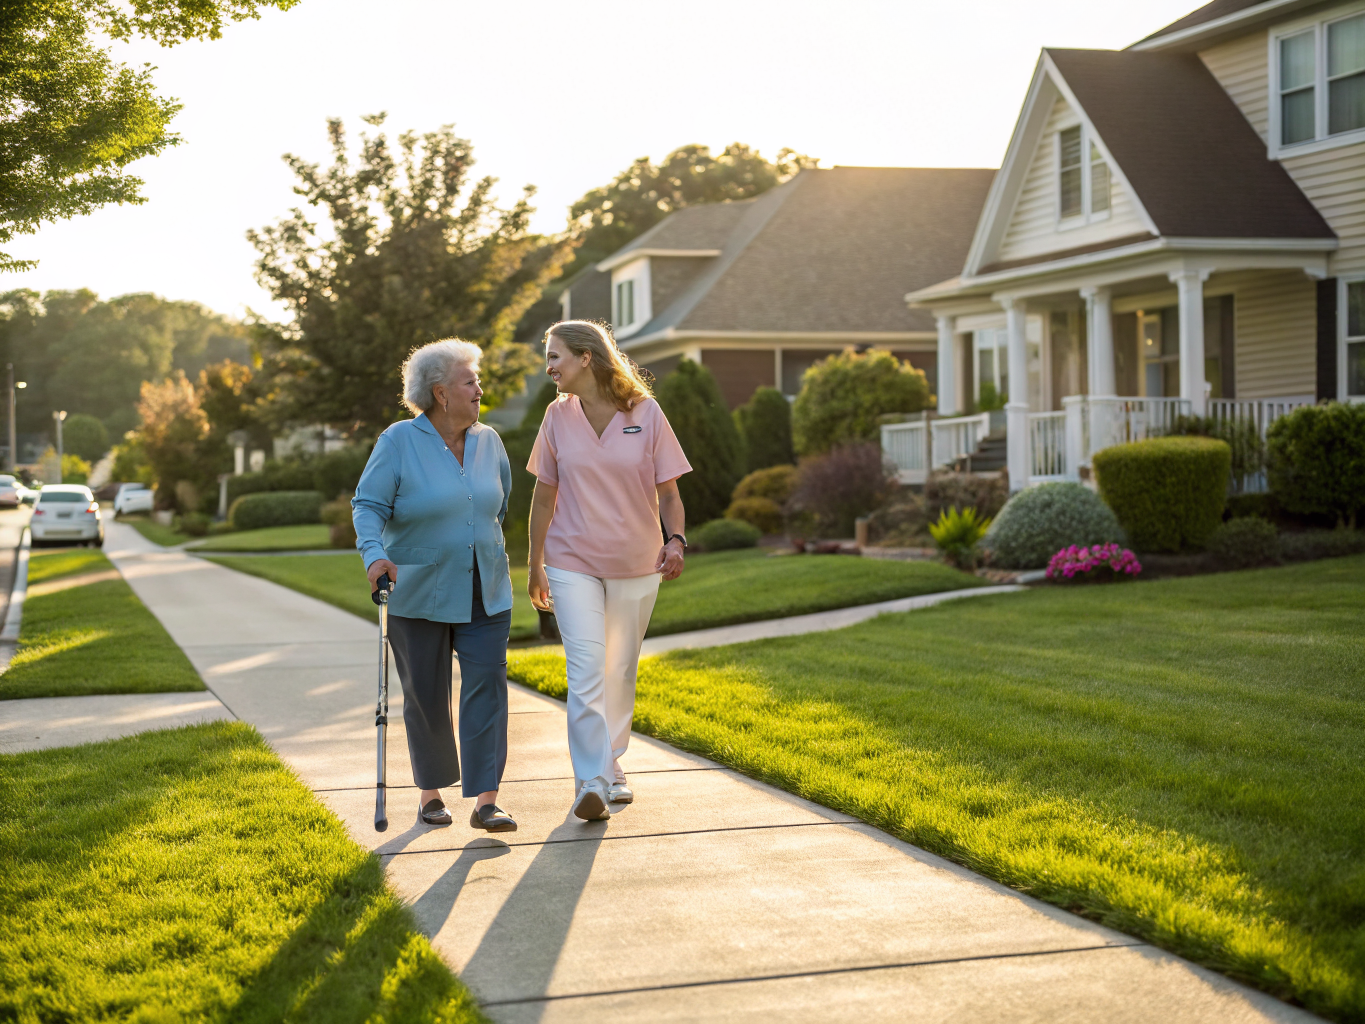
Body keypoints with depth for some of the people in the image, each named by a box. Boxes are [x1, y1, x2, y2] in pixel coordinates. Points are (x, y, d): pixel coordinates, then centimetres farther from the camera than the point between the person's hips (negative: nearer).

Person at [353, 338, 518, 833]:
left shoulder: (488, 441, 6)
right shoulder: (399, 442, -8)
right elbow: (368, 505, -12)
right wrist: (374, 554, -29)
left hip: (484, 592, 3)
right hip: (419, 593, -3)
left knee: (487, 684, -7)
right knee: (426, 695, 5)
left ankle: (485, 801, -7)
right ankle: (431, 791, 22)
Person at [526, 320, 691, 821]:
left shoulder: (646, 413, -4)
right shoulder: (558, 417, 1)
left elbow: (668, 492, 1)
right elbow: (544, 496, 8)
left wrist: (675, 540, -17)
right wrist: (535, 566, 9)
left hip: (636, 564, 0)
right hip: (573, 563, 0)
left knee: (620, 670, 10)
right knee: (585, 668, -12)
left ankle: (610, 767, 27)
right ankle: (589, 783, -13)